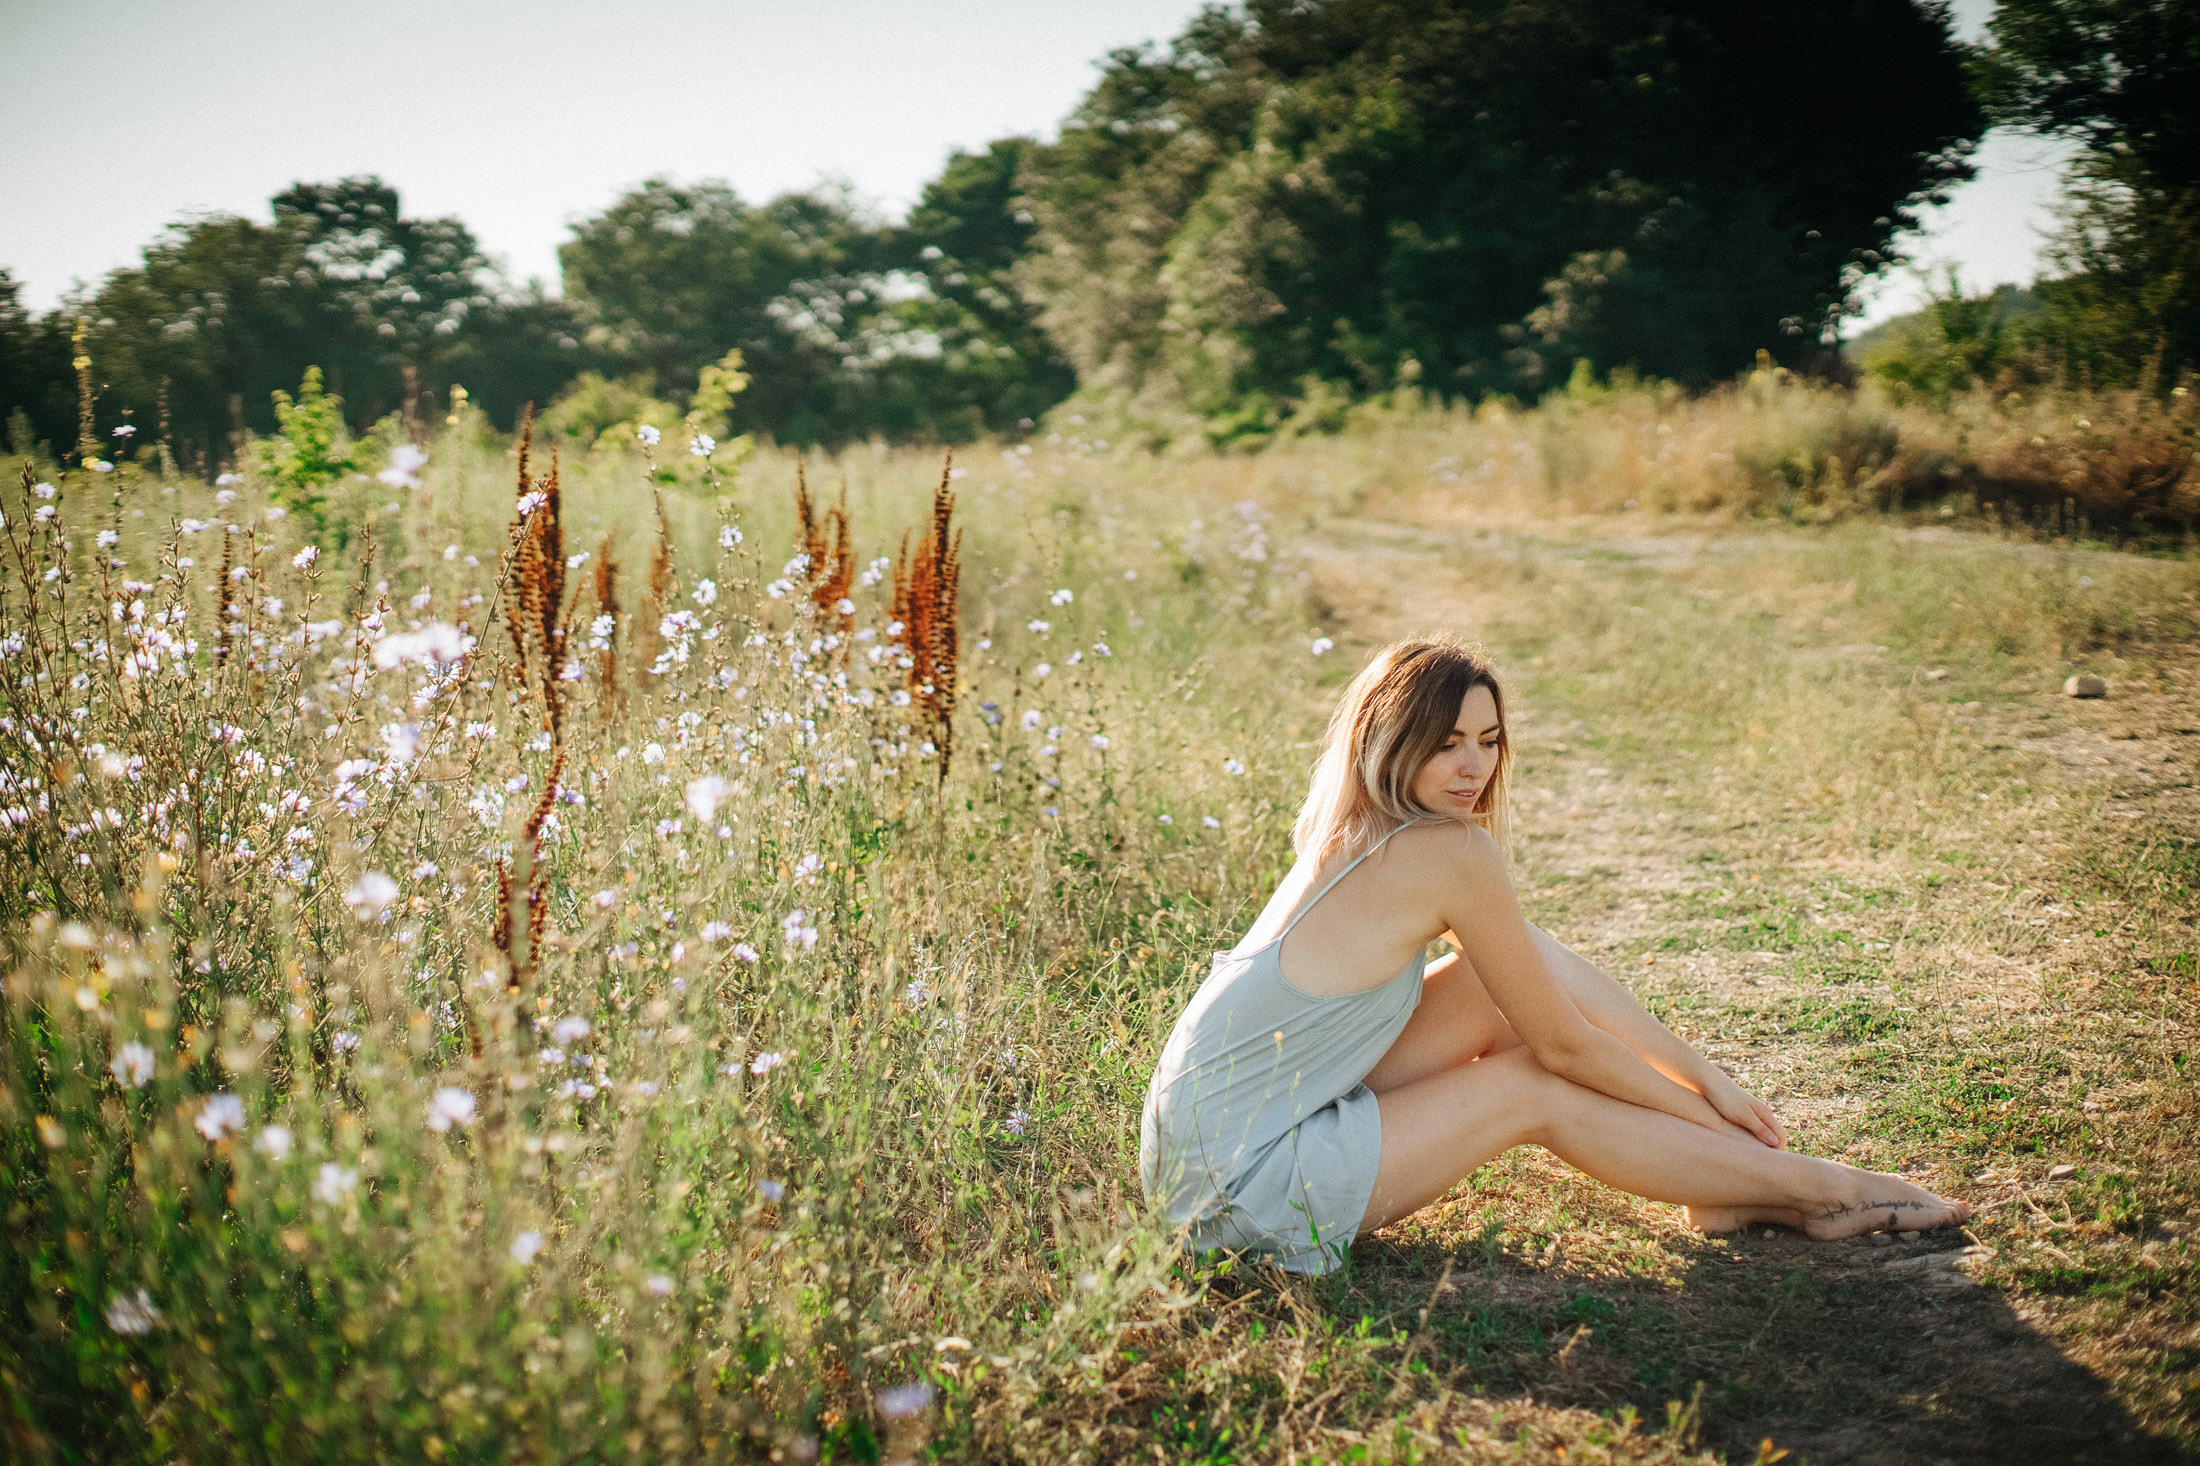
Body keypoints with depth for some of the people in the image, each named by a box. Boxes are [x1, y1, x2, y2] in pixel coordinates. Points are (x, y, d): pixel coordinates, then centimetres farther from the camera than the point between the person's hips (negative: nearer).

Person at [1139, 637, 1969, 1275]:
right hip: (1244, 1183, -8)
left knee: (1519, 971, 6)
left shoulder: (1363, 833, 9)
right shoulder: (1454, 850, -18)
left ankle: (1727, 1186, 10)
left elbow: (1562, 974, 14)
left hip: (1207, 1133, 8)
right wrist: (1704, 1110, 6)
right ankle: (1819, 1189, 11)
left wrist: (1705, 1076, 13)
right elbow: (1564, 1046, -9)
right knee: (1533, 1091, 0)